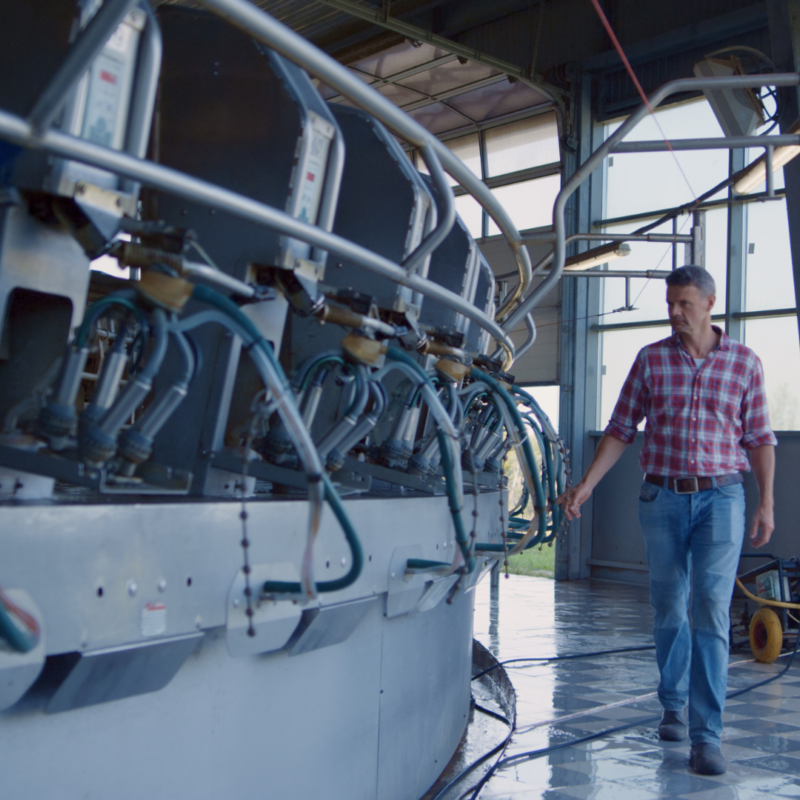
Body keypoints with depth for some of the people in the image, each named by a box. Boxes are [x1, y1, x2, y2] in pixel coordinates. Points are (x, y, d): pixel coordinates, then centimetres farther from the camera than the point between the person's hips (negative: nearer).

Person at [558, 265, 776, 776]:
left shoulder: (744, 362, 2)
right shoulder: (650, 360, 3)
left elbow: (760, 438, 6)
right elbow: (622, 429, 4)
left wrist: (766, 504, 2)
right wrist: (586, 485, -3)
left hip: (721, 498, -1)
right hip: (663, 498, 2)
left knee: (711, 614, -8)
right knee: (669, 612, 11)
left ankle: (707, 737, -4)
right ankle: (674, 705, 32)